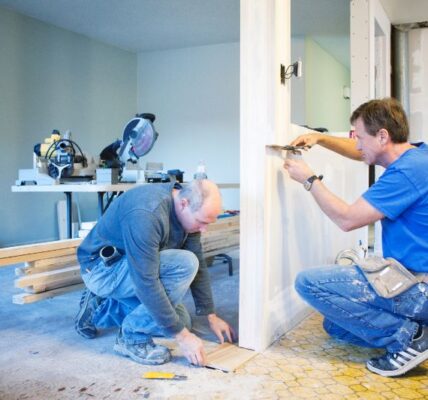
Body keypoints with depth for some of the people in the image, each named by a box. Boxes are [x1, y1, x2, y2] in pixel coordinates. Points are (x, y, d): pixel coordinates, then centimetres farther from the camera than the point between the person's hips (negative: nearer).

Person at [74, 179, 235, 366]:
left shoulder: (188, 212, -7)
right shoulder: (146, 214, -34)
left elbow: (199, 264, 2)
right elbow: (146, 282, -33)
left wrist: (211, 316, 2)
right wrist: (182, 335, -28)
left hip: (133, 269, 9)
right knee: (184, 264, -27)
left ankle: (100, 309, 19)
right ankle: (133, 336, -11)